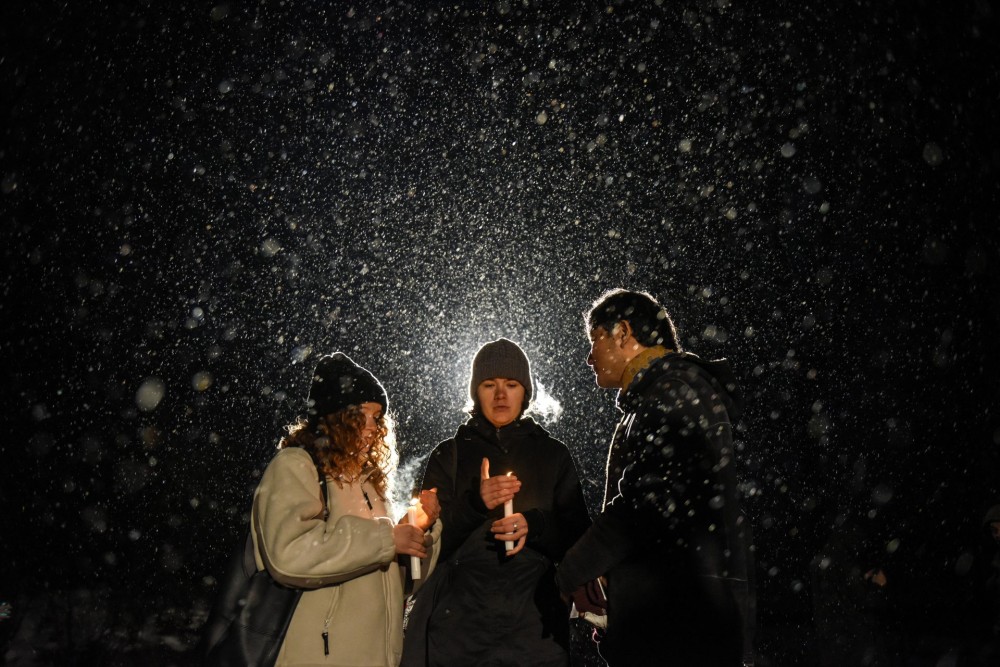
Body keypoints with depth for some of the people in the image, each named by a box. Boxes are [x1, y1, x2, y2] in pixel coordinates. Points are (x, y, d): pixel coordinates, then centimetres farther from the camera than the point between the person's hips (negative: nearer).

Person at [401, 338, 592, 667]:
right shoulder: (448, 455, 7)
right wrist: (475, 503, -18)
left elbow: (578, 536, 6)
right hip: (461, 620, 0)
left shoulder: (553, 454, 9)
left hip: (534, 622, 1)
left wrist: (534, 526, -15)